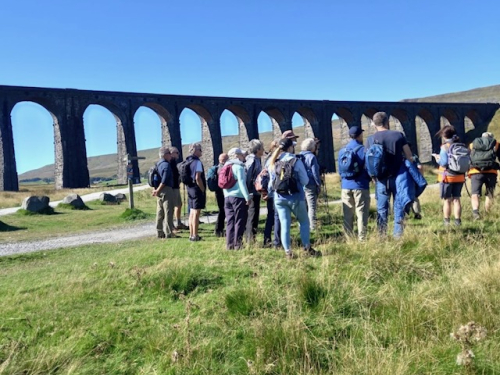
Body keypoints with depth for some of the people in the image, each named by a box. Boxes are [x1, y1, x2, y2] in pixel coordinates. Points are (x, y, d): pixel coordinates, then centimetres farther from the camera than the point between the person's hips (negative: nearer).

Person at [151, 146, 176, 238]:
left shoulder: (158, 164, 15)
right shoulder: (166, 165, -14)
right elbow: (164, 180, -21)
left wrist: (155, 189, 14)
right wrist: (157, 190, -15)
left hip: (160, 191, 9)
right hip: (167, 190, -9)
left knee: (160, 213, 12)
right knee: (168, 212, -4)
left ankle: (160, 232, 18)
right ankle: (168, 233, -2)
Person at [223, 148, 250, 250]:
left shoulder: (226, 166, 16)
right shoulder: (239, 166, -8)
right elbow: (242, 183, -16)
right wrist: (247, 197, -17)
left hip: (227, 197, 7)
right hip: (238, 197, -7)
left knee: (230, 221, 10)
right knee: (240, 221, 0)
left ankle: (229, 244, 11)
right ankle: (237, 244, -1)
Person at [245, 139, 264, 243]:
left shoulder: (254, 160, 15)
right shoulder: (253, 160, -14)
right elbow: (248, 177, -21)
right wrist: (249, 193, -20)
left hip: (253, 193, 9)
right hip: (254, 193, -9)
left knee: (251, 216, 15)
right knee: (253, 217, -3)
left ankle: (249, 239, 23)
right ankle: (251, 240, 3)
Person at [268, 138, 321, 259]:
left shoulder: (273, 163, 4)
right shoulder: (296, 161, -9)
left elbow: (271, 183, 10)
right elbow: (305, 181, -6)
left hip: (279, 198, 3)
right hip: (295, 197, -3)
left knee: (284, 225, 6)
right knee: (304, 222, 14)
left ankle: (288, 252, 7)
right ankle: (307, 248, 15)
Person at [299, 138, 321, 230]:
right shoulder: (312, 157, -10)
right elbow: (315, 173, -11)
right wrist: (319, 185, -4)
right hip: (310, 185, -6)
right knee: (312, 206, 0)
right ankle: (312, 227, 0)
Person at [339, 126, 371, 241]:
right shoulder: (363, 149, -6)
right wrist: (368, 178, 12)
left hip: (346, 186, 5)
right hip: (360, 186, -5)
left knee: (348, 215, 9)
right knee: (362, 214, -1)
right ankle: (361, 239, -2)